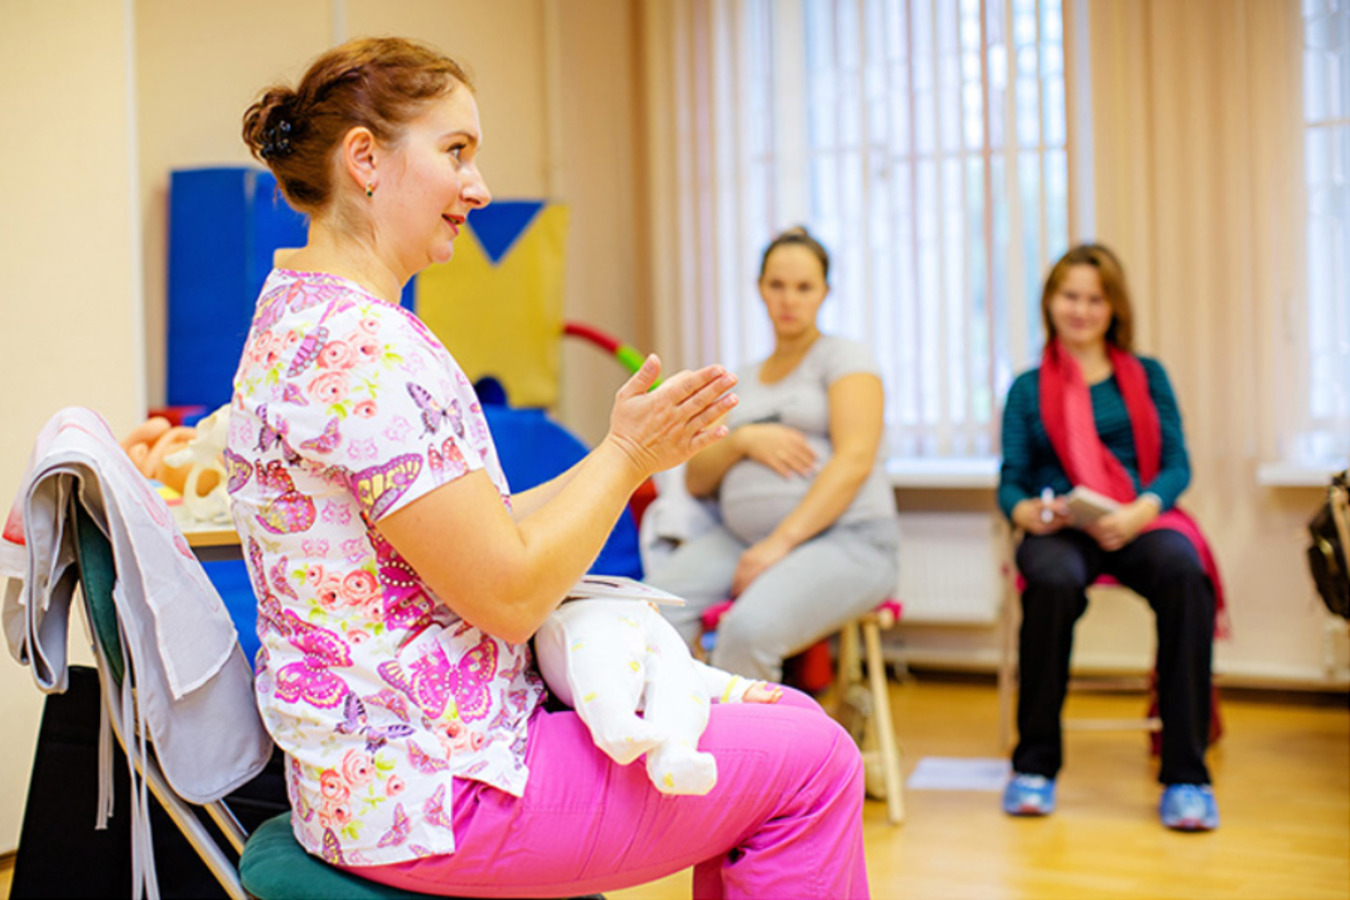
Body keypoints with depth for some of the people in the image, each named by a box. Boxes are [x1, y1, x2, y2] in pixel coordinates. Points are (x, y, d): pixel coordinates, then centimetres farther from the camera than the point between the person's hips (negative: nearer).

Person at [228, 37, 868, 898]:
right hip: (427, 797, -10)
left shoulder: (311, 314, 12)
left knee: (789, 720, 15)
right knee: (811, 763, -3)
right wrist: (626, 456, -8)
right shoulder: (358, 345, -22)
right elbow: (506, 592, -21)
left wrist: (629, 453, 9)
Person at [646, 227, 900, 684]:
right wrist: (743, 440, -4)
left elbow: (855, 460, -9)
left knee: (749, 629, -36)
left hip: (844, 539, -5)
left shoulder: (843, 356, 6)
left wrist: (780, 543, -17)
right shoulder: (741, 381, 24)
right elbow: (696, 480, 18)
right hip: (742, 537, 5)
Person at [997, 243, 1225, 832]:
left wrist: (1139, 512, -13)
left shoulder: (1147, 376, 19)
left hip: (1143, 521, 1)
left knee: (1183, 573, -36)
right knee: (1053, 582, -38)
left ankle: (1186, 774, -30)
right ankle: (1035, 766, -22)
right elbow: (1011, 480, 10)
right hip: (1061, 529, 0)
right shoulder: (1027, 390, 18)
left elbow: (1177, 464, 8)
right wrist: (1026, 511, -15)